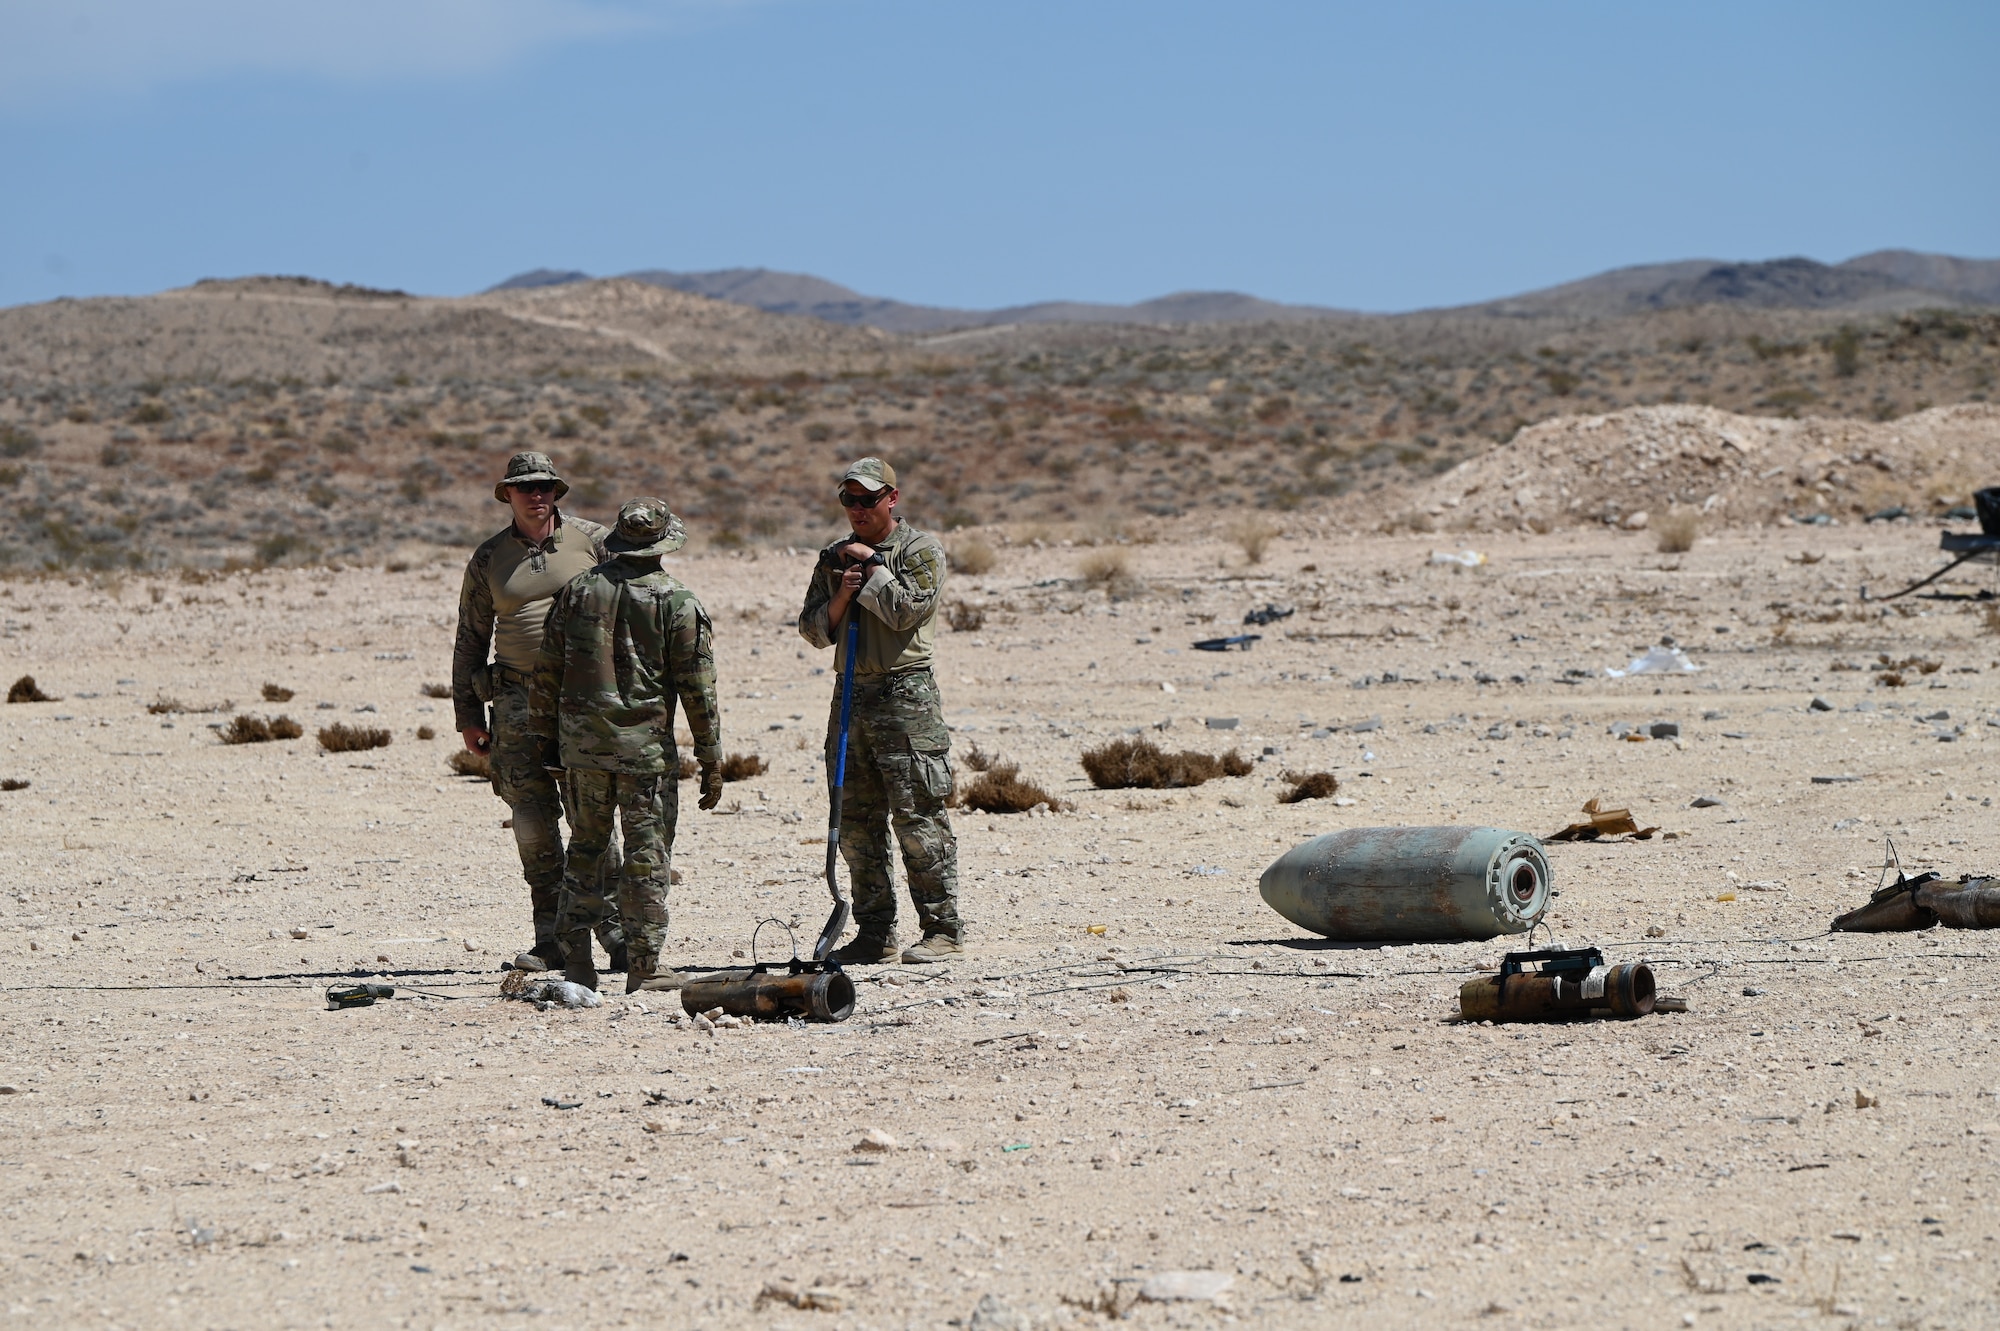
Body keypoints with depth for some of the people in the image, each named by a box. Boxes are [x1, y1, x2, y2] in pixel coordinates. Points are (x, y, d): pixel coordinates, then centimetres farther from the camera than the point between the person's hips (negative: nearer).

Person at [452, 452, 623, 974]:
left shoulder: (591, 540, 4)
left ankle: (612, 924, 5)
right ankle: (550, 937, 5)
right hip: (518, 700, 2)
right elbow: (470, 638, 14)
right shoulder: (488, 558, 9)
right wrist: (468, 713, 11)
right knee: (532, 819, 0)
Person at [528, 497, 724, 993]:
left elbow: (546, 673, 9)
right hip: (646, 747, -4)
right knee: (647, 857, 2)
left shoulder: (577, 592, 6)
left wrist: (546, 736, 19)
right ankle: (644, 965, 2)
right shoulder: (677, 602, -6)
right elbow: (698, 688, -6)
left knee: (585, 848, 14)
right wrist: (711, 760, 0)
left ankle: (577, 958, 14)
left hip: (581, 742, 4)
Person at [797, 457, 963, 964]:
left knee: (918, 818, -8)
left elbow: (907, 610, -14)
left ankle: (943, 928, -3)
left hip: (905, 695, -6)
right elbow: (813, 630, 15)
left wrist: (871, 564, -8)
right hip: (850, 694, 6)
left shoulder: (921, 549, -1)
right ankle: (874, 933, 13)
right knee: (855, 823, 6)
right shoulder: (834, 557, 16)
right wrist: (840, 599, -3)